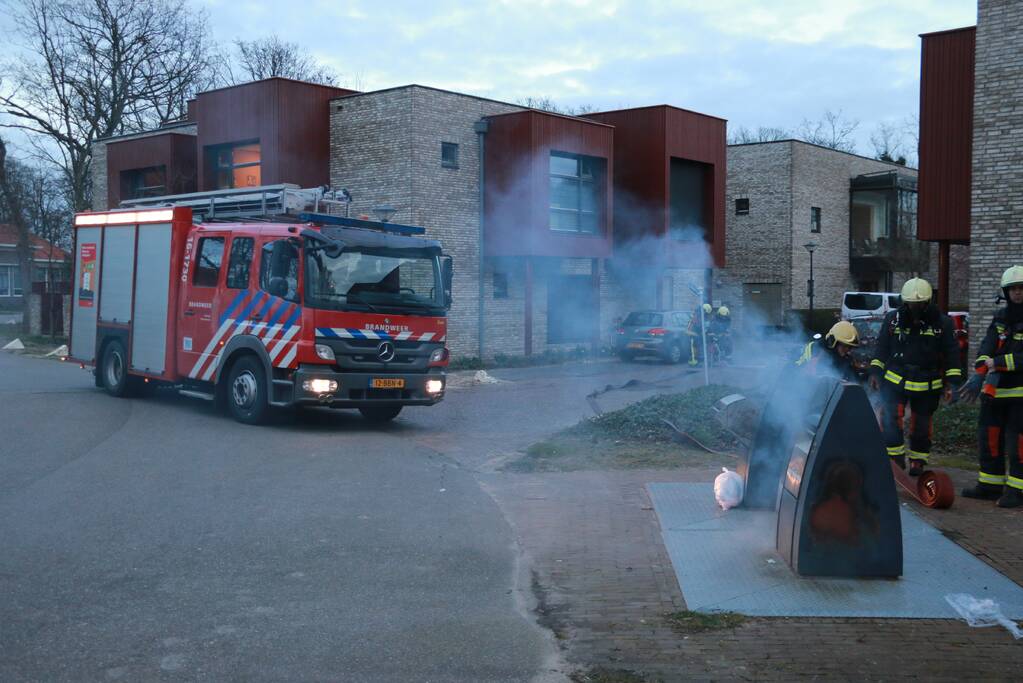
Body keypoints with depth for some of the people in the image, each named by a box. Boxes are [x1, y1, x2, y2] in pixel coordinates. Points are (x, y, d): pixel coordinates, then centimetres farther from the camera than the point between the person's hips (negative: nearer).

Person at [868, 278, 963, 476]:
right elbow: (882, 348, 11)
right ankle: (896, 460, 1)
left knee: (921, 426, 8)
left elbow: (952, 353, 2)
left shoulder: (942, 323, -2)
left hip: (927, 387, 0)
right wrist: (875, 372, 5)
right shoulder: (893, 319, 2)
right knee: (890, 422, -11)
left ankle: (917, 463, 22)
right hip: (894, 382, 0)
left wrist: (952, 382, -3)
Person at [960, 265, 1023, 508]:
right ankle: (990, 485, 21)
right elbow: (987, 347, -2)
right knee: (989, 436, 11)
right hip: (996, 388, 6)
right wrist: (979, 374, -15)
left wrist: (999, 362, -18)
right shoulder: (1001, 317, 9)